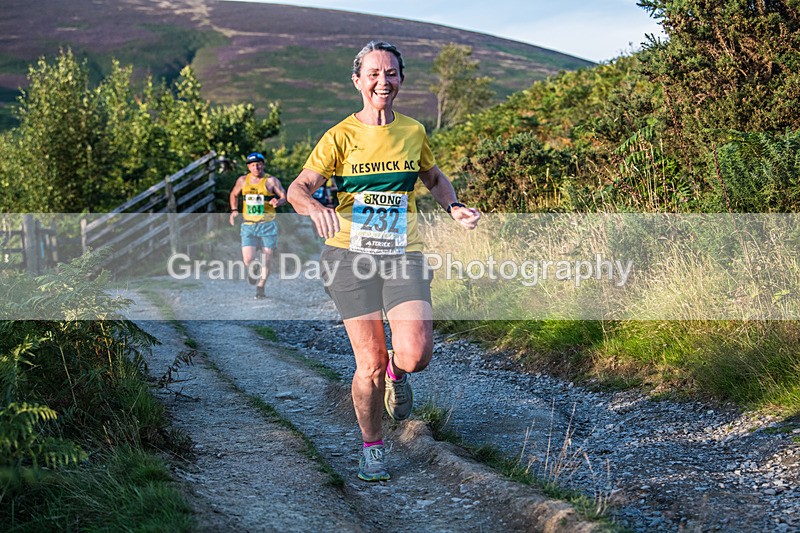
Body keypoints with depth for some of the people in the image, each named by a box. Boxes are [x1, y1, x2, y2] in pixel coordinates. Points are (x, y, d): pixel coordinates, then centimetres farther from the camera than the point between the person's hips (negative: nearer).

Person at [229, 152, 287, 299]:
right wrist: (234, 210, 8)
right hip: (248, 226, 1)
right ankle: (252, 271, 26)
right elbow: (234, 195, 23)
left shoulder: (271, 181, -2)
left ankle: (260, 288, 19)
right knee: (248, 260, -10)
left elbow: (284, 196, -2)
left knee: (266, 259, 1)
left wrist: (278, 202, -25)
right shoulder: (243, 180, 7)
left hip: (267, 226, -1)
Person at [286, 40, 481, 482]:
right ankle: (371, 445, 22)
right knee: (369, 365, -2)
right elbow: (298, 188, -9)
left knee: (416, 355, -16)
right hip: (350, 255, -2)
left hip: (403, 254, 2)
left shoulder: (413, 132, 8)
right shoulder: (340, 136, -2)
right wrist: (315, 208, -32)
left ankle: (396, 369, 23)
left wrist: (453, 207, 4)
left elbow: (435, 179, 24)